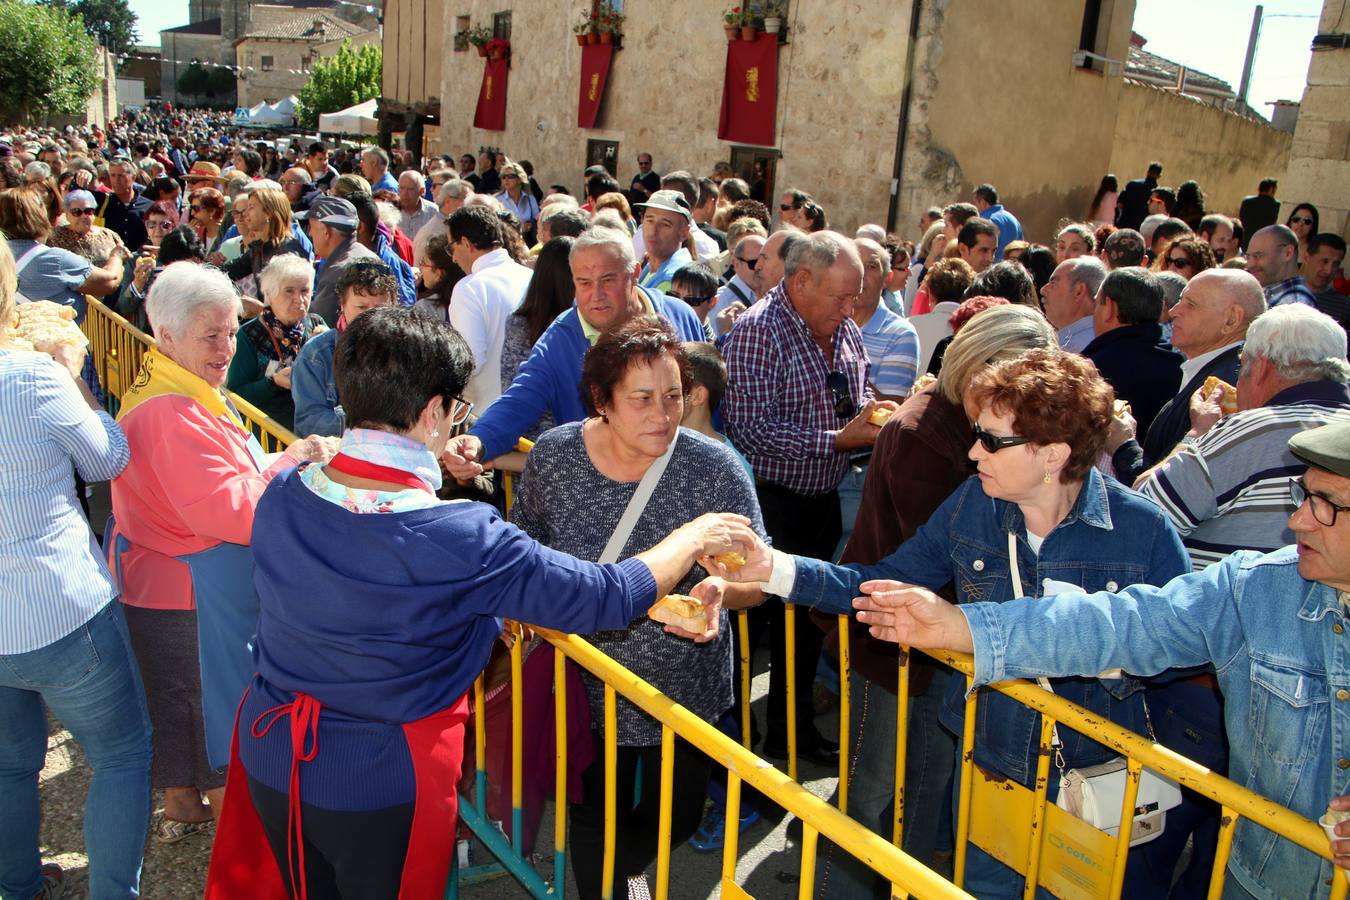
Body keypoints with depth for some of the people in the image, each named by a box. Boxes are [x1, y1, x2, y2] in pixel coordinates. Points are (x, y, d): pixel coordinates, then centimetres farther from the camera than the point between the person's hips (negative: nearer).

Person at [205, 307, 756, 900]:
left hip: (270, 762, 6)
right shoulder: (459, 542, -30)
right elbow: (610, 598, -22)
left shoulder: (281, 498, -13)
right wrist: (694, 538, -6)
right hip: (381, 785, -5)